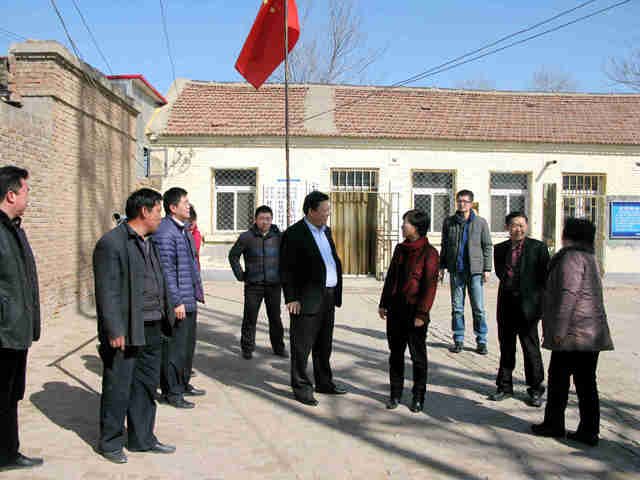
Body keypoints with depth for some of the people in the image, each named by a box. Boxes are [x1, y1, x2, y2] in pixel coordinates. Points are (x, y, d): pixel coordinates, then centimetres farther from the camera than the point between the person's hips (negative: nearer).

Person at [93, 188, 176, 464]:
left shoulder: (148, 242, 16)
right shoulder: (111, 243, -12)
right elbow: (107, 292, -17)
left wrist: (167, 316, 16)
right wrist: (114, 331, -20)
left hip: (151, 329, 9)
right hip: (126, 331, -8)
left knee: (146, 385, 15)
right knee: (118, 389, 4)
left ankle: (142, 439, 28)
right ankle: (110, 443, 19)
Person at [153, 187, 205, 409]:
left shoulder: (183, 229, 16)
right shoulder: (165, 233, -16)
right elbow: (166, 270, -20)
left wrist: (197, 290, 23)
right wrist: (176, 302, -21)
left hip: (188, 300, 10)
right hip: (177, 302, -10)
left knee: (188, 345, 19)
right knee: (174, 347, -2)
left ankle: (183, 384, 31)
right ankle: (171, 392, 8)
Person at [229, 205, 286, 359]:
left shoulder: (278, 236, 3)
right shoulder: (246, 237, -2)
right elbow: (233, 255, 7)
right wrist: (240, 275, 2)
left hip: (274, 285, 2)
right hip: (253, 285, -1)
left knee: (275, 317, 8)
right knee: (250, 317, 2)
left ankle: (278, 347, 19)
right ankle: (247, 348, 13)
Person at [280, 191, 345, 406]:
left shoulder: (326, 231, 13)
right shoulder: (294, 234, -12)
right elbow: (286, 269, -13)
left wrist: (336, 292, 16)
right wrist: (291, 298, -17)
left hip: (328, 297, 8)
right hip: (307, 299, -8)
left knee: (324, 345, 18)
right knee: (302, 346, 1)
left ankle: (324, 383, 31)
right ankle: (301, 388, 12)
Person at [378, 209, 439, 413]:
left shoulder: (429, 253, -11)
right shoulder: (400, 248, 9)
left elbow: (430, 286, -14)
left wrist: (422, 314, -16)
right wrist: (383, 303, 13)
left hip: (415, 311, -6)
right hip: (396, 309, 6)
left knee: (418, 356, 6)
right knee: (395, 353, 12)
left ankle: (418, 397, 19)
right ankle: (395, 394, 24)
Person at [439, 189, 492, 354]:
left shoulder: (480, 222, 4)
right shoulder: (448, 222, 8)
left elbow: (487, 246, 5)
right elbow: (444, 246, 14)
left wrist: (487, 269, -1)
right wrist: (442, 266, 8)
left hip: (475, 269, -1)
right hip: (456, 270, 2)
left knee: (478, 308, -1)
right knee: (457, 307, 6)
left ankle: (481, 341, 9)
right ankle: (458, 340, 15)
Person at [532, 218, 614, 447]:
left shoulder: (572, 257, -13)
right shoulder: (589, 257, 18)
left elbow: (568, 294, -22)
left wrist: (559, 329, -21)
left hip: (574, 332, -9)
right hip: (593, 332, 9)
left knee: (559, 377, 3)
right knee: (586, 381, 10)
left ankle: (554, 424, 13)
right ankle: (589, 431, 12)